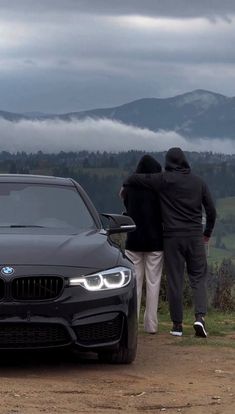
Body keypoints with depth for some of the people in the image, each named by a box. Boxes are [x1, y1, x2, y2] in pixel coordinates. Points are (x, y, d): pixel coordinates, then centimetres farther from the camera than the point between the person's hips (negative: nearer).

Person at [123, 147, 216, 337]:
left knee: (175, 280, 3)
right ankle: (200, 316, -13)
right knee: (198, 277, 8)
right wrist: (207, 233, 23)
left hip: (172, 236, -2)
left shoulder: (164, 180, -4)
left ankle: (177, 324, 5)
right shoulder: (199, 182, 6)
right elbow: (211, 210, 9)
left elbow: (136, 178, -2)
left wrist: (125, 186, 20)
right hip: (195, 235, 2)